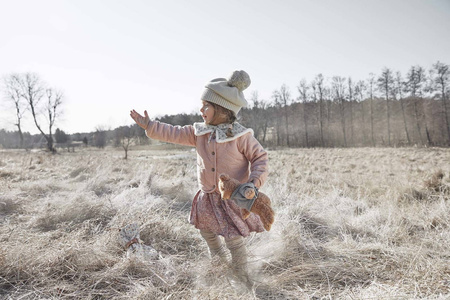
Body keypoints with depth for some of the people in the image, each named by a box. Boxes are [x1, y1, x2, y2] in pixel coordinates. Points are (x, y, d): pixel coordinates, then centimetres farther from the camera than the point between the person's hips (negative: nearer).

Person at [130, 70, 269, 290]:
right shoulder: (199, 132, -2)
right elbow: (174, 134, 3)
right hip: (208, 196, 6)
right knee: (208, 234, 23)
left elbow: (260, 158, -12)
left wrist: (255, 182, -26)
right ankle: (220, 265, 49)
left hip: (233, 197, -6)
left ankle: (242, 278, 25)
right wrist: (149, 126, -2)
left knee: (234, 241, -1)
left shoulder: (241, 136, -17)